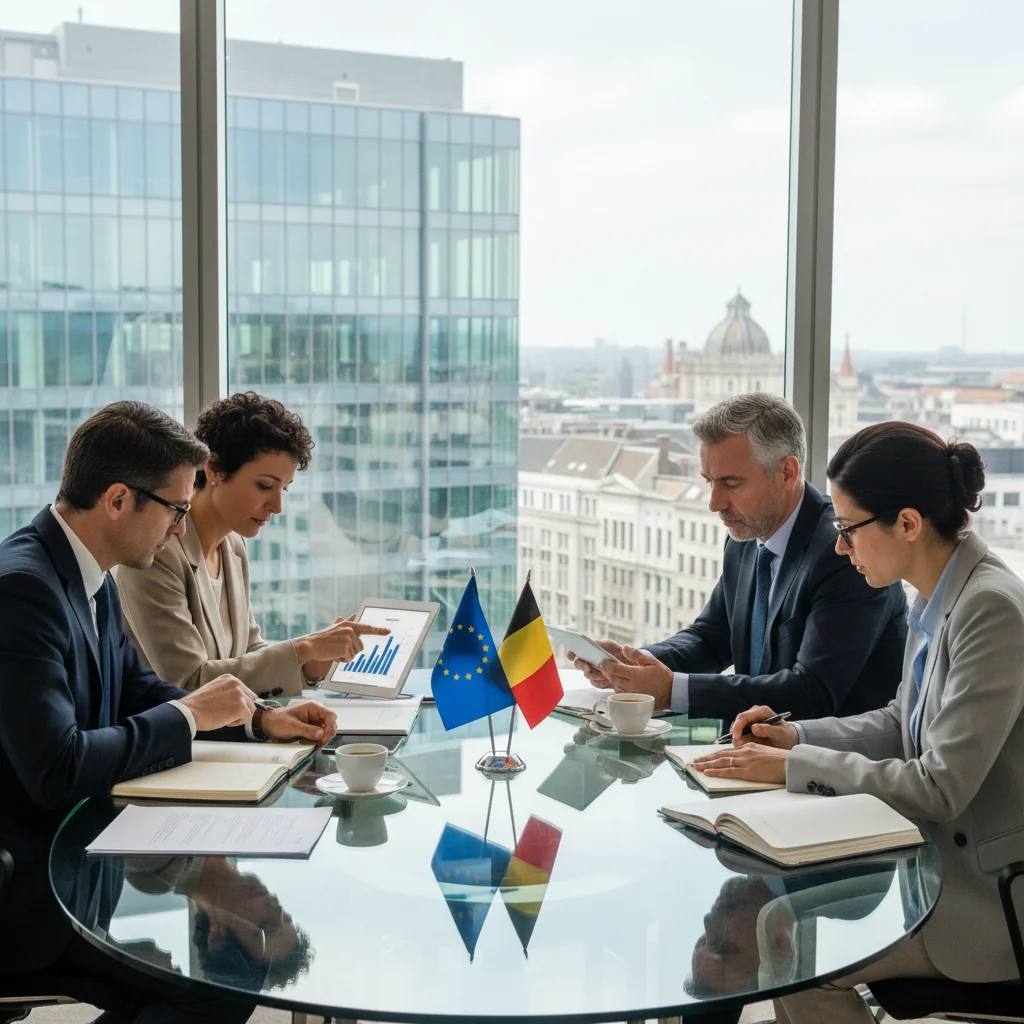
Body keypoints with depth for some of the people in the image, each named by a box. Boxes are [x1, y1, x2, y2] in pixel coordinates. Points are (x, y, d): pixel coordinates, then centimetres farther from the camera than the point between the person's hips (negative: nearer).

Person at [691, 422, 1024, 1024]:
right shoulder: (940, 597, 4)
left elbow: (940, 787, -24)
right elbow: (904, 722, 18)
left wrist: (795, 765, -17)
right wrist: (797, 736, 3)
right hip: (945, 856, 9)